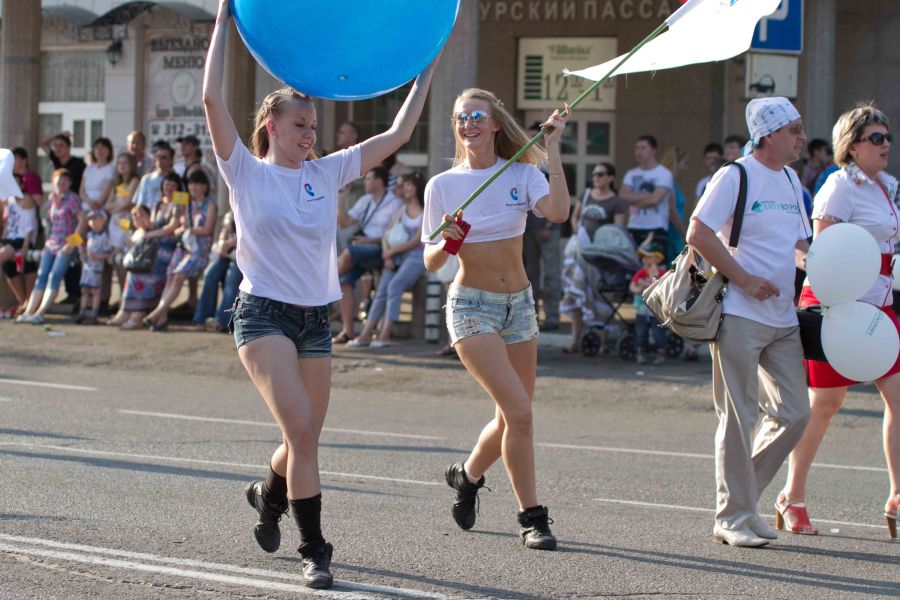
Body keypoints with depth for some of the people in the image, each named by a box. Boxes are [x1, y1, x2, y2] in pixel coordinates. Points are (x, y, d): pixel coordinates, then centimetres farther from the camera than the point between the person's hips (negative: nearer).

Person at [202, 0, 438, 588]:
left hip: (316, 319, 5)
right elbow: (213, 100, -12)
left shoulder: (327, 173, 10)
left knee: (304, 441, 11)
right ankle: (314, 550, -13)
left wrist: (426, 72, 10)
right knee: (302, 428, -20)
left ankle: (270, 494, 45)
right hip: (264, 313, -5)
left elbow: (398, 134, 11)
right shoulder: (247, 173, -2)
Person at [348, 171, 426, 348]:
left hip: (416, 256, -6)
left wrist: (391, 252, -7)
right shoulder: (401, 211, 20)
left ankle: (385, 335, -27)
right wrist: (387, 255, -5)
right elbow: (386, 235, 13)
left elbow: (416, 241, -8)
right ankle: (365, 335, -15)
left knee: (394, 285, -25)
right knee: (381, 290, -10)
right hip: (395, 256, 6)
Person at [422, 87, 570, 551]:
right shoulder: (443, 186, -3)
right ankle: (531, 516, -5)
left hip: (519, 303, 4)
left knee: (513, 417, 9)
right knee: (518, 410, -16)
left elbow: (558, 212, -21)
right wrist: (448, 242, -23)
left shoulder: (522, 174, 0)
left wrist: (551, 149, -17)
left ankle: (467, 475, 38)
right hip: (472, 305, -4)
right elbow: (431, 263, -1)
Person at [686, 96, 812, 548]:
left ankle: (742, 498, 19)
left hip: (782, 318, 8)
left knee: (793, 414, 6)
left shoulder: (790, 180, 15)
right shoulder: (736, 176, -9)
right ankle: (733, 518, 4)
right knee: (740, 418, -3)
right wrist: (744, 279, -17)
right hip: (740, 316, -8)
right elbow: (698, 234, -15)